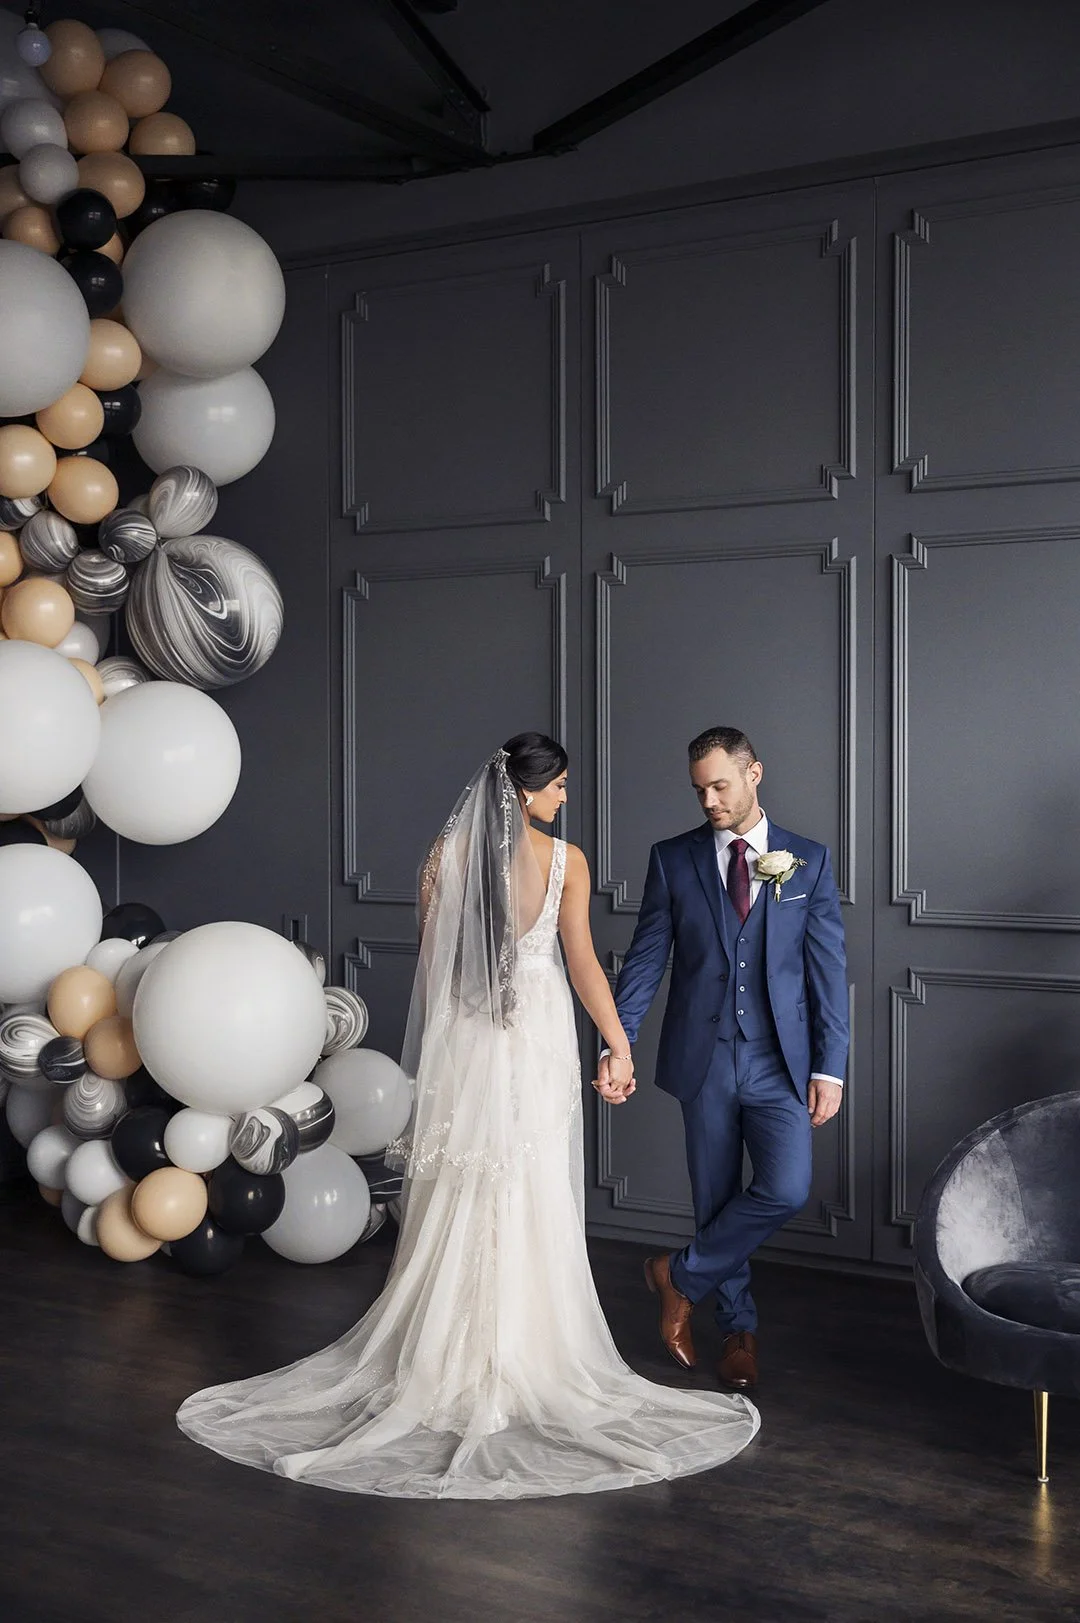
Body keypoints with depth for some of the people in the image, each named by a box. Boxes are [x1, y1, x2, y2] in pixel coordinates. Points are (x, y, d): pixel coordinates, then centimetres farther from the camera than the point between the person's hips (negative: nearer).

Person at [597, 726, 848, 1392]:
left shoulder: (809, 860, 2)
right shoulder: (673, 859, 3)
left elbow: (828, 968, 1)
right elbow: (645, 959, 2)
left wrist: (830, 1067, -4)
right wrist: (616, 1043, -9)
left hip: (780, 1062, -1)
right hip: (704, 1060, 1)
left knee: (786, 1190, -15)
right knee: (716, 1201, 8)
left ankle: (681, 1275, 6)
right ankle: (740, 1329, 27)